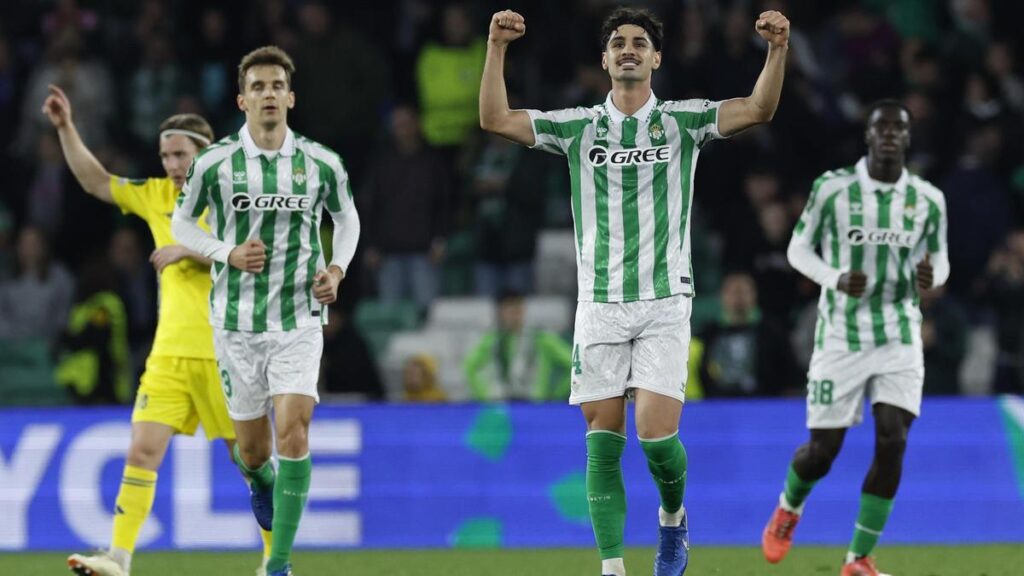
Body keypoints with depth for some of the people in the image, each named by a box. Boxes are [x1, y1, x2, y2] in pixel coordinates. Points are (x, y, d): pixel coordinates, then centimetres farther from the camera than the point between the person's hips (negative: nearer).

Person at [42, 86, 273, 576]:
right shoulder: (158, 196, 11)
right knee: (142, 449, -8)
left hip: (224, 355, -4)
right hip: (170, 353, 4)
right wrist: (66, 128, 5)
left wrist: (190, 250, -18)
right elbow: (96, 182, 14)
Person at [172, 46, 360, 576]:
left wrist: (337, 269, -1)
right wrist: (228, 254, -10)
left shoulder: (322, 164, -2)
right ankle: (261, 483, 49)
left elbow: (347, 218, 16)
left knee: (293, 430, -18)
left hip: (299, 320, 0)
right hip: (236, 322, 1)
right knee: (252, 448, 9)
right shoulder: (213, 163, -5)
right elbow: (182, 223, 8)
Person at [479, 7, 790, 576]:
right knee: (604, 443, -2)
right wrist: (498, 47, -12)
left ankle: (673, 516, 20)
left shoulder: (682, 121, 3)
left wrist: (778, 48, -24)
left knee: (656, 433, -12)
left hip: (665, 303, -2)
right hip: (600, 305, 2)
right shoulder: (579, 127, 7)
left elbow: (758, 108, -9)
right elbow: (496, 118, -1)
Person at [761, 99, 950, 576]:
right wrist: (836, 279, -17)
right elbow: (798, 249, 2)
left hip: (899, 339, 2)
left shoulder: (928, 200, 1)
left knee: (892, 442, -14)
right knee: (823, 451, 2)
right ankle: (788, 508, 38)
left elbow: (939, 260, 13)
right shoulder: (832, 189, -7)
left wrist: (930, 277, -12)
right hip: (840, 337, -2)